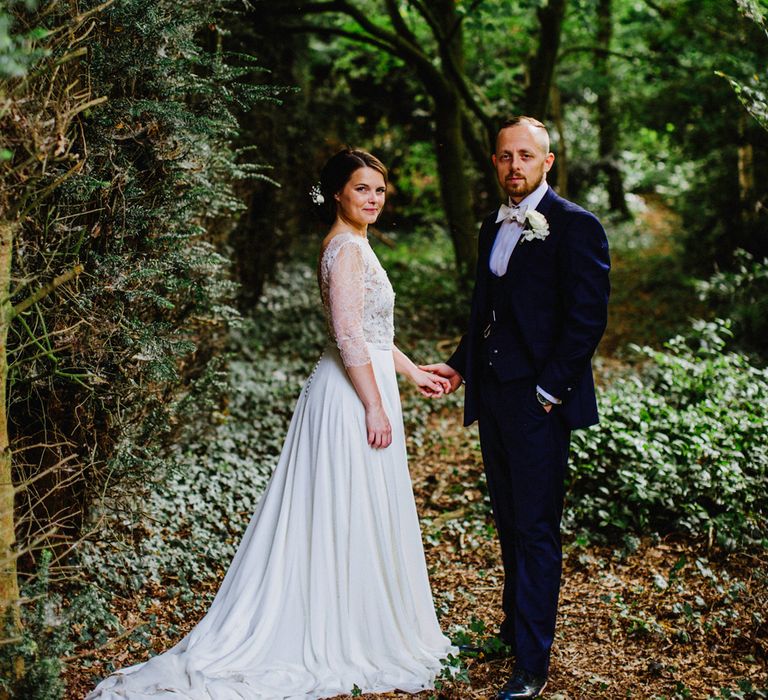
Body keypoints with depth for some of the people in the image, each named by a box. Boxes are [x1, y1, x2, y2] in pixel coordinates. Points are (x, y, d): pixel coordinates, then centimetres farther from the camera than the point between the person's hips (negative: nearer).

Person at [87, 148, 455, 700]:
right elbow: (349, 336, -22)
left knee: (336, 518, 14)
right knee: (353, 518, -1)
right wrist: (376, 407, -21)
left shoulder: (351, 245, 16)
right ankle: (355, 640, 10)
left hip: (362, 385, 10)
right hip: (355, 393, -10)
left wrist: (414, 373, 23)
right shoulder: (348, 248, -16)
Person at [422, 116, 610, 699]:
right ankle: (514, 628, 32)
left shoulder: (575, 226, -9)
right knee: (509, 524, 17)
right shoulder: (493, 227, 15)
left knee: (535, 529, -4)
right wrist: (460, 365, 11)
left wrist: (550, 389, -16)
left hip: (539, 399, -7)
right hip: (493, 393, 8)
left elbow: (588, 317, -13)